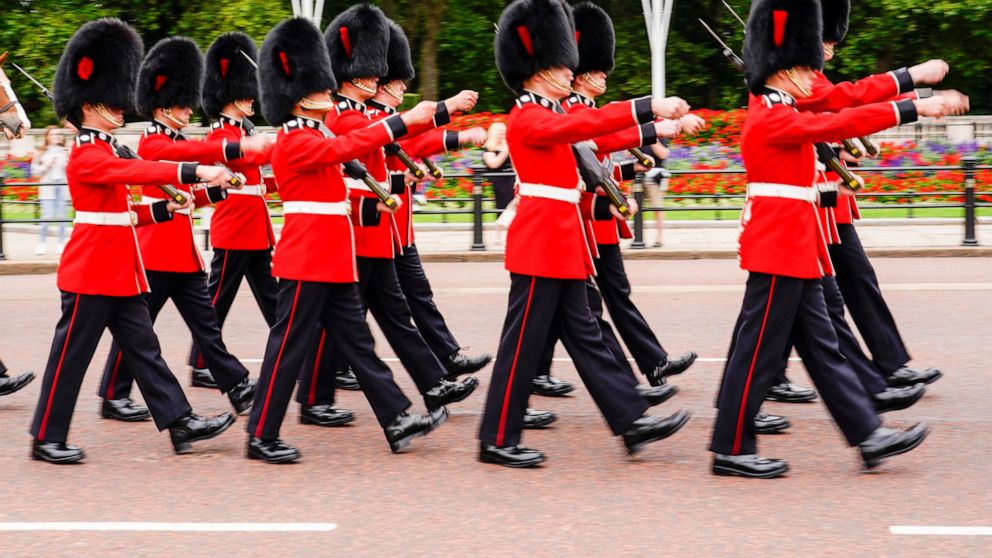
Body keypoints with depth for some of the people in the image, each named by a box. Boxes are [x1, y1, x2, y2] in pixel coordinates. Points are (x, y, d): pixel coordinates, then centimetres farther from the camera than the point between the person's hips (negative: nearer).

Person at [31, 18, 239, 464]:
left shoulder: (108, 152, 15)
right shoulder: (86, 156, -16)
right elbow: (137, 171, -33)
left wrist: (162, 210, 4)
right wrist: (195, 172, -41)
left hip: (121, 272, 10)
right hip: (91, 272, -10)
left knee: (143, 347, 9)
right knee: (71, 355, -2)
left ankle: (180, 422, 9)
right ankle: (47, 438, 6)